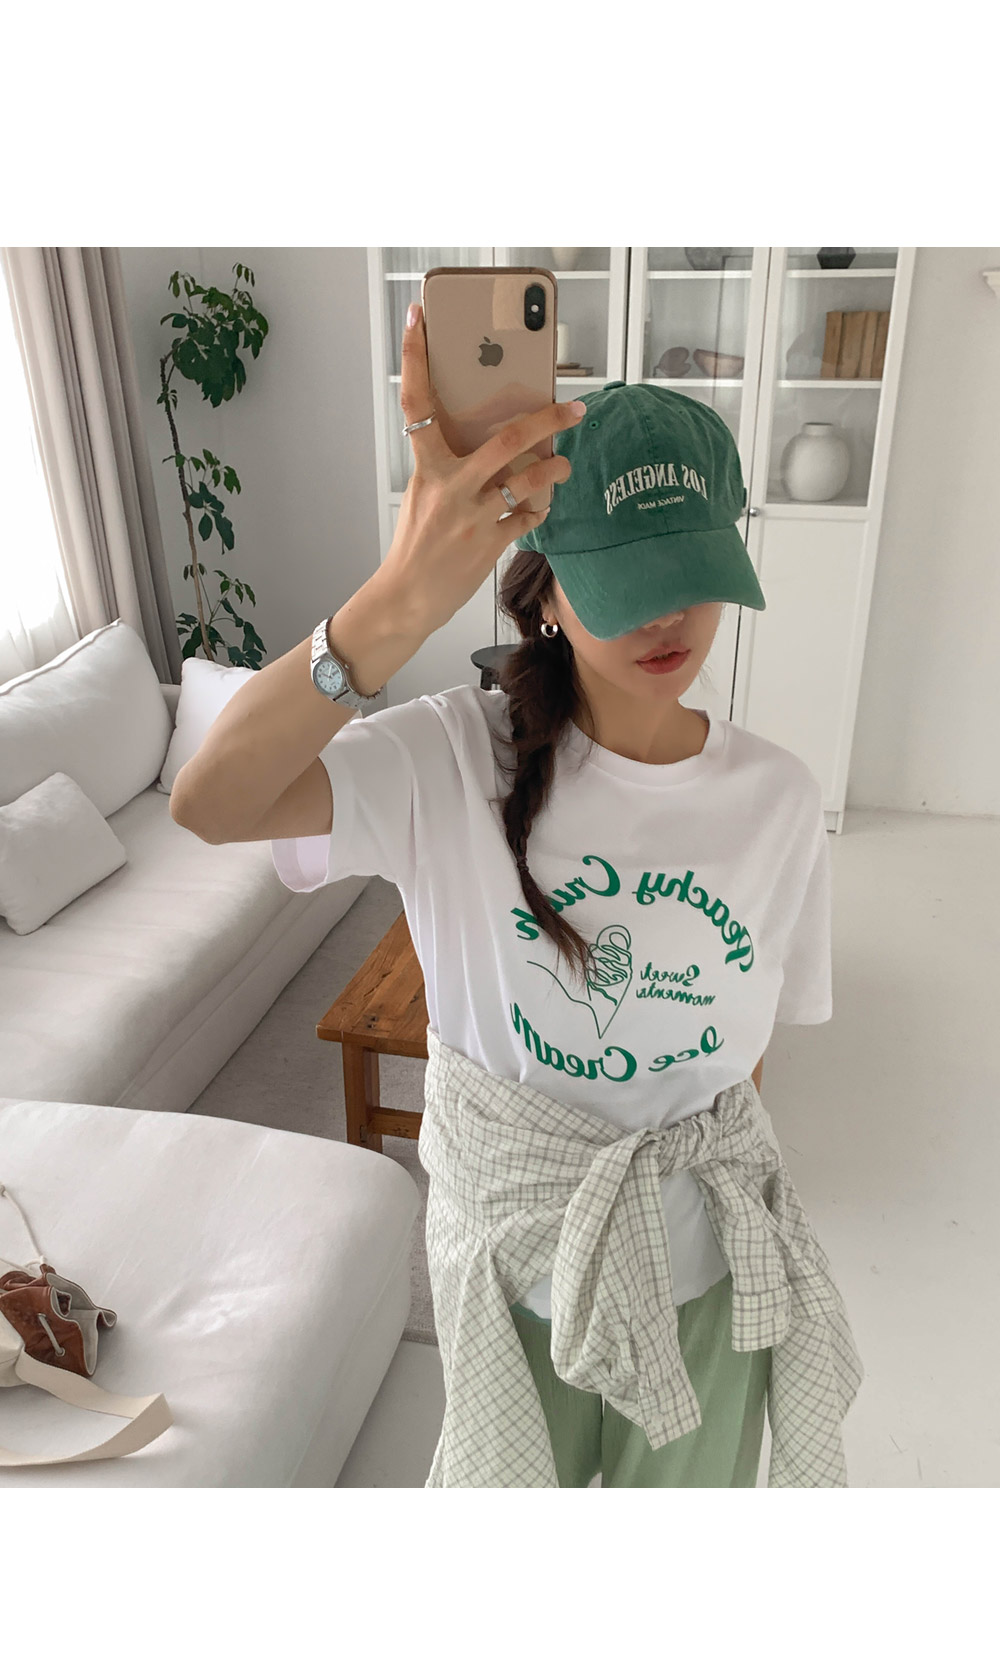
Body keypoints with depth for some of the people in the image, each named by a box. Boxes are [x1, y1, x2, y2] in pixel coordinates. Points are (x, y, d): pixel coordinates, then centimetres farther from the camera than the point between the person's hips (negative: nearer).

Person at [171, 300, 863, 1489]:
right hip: (512, 1245, -2)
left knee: (681, 1478, 29)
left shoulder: (777, 798, -13)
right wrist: (402, 601, -53)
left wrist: (708, 1168, 9)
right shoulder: (459, 761, -22)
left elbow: (757, 1030, -1)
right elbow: (211, 802, -39)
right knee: (517, 1474, 27)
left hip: (698, 1255, 2)